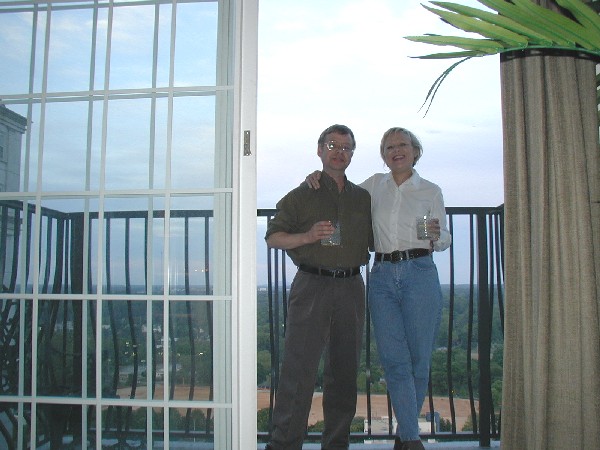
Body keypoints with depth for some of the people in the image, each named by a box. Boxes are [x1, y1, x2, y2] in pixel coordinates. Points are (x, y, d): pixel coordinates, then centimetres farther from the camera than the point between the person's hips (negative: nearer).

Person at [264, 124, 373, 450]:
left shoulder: (363, 198, 18)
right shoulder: (302, 195, 7)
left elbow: (374, 240, 23)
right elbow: (273, 238, 3)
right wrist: (308, 236, -13)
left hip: (351, 288, 4)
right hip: (311, 285, -4)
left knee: (344, 369, 8)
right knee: (298, 368, -7)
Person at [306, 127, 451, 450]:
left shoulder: (431, 191, 8)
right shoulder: (374, 185, 13)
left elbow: (445, 240, 11)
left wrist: (436, 235, -14)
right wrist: (318, 178, 3)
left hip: (419, 274, -1)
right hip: (382, 277, 2)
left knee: (419, 359, 2)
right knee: (394, 360, -3)